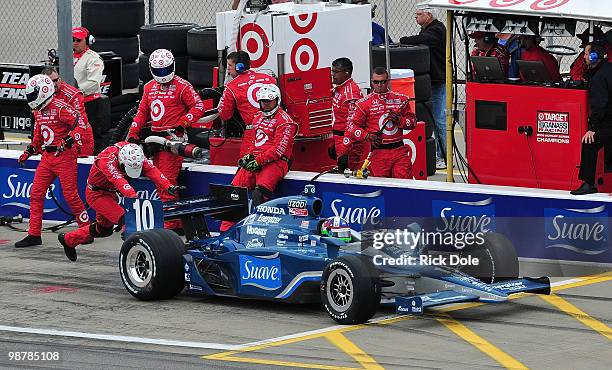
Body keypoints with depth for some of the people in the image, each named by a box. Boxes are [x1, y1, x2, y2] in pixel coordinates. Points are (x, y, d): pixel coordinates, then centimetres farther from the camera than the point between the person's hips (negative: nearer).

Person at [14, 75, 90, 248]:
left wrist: (67, 141, -25)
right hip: (47, 157, 9)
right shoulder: (38, 111, 14)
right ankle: (34, 235, 7)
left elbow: (79, 123, -21)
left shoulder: (60, 107, -14)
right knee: (36, 194, 3)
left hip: (64, 156, -9)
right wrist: (28, 152, 20)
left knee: (70, 194, -7)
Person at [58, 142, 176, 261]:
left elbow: (152, 170, -26)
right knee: (125, 219, -25)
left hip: (110, 193, 8)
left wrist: (168, 186, -41)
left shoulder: (136, 156, -16)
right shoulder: (107, 159, -34)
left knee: (105, 229, 21)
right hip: (96, 194, -8)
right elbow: (118, 180, -48)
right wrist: (133, 196, -64)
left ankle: (67, 239, 37)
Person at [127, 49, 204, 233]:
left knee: (167, 181, -14)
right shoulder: (149, 87, 17)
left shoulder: (182, 86, -5)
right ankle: (176, 223, 12)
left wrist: (182, 123, -13)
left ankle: (171, 224, -12)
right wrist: (133, 133, 15)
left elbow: (198, 106, -3)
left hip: (173, 137, -8)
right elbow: (142, 112, 23)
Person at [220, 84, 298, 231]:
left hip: (275, 162, -7)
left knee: (261, 190, -32)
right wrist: (249, 155, 11)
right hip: (255, 160, 7)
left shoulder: (284, 120, -5)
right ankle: (226, 229, -9)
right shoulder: (258, 118, 22)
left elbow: (279, 149, -13)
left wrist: (259, 161, -16)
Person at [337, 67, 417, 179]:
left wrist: (399, 120, -4)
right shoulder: (364, 103, 4)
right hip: (378, 152, -2)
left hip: (399, 151, 2)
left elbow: (412, 121, 16)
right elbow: (352, 125, 1)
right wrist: (367, 135, -13)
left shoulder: (401, 99, 12)